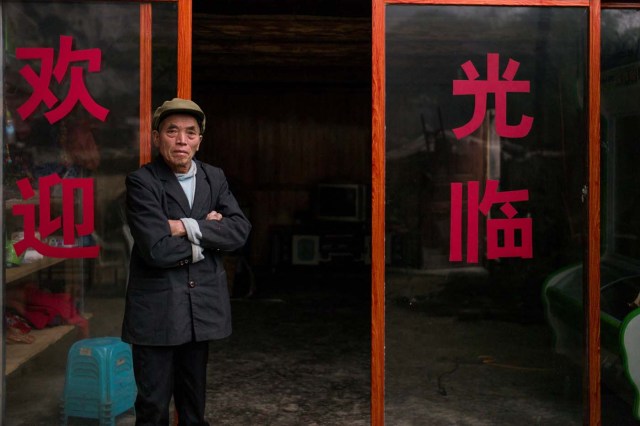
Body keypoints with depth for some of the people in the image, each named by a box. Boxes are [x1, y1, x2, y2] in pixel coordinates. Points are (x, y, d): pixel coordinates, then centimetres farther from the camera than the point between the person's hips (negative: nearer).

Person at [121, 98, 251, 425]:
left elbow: (240, 230, -6)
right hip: (157, 308, -5)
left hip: (202, 306, 5)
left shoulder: (214, 178, 7)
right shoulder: (141, 181, -10)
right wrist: (209, 233, -10)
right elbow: (156, 249, -21)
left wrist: (190, 228, -17)